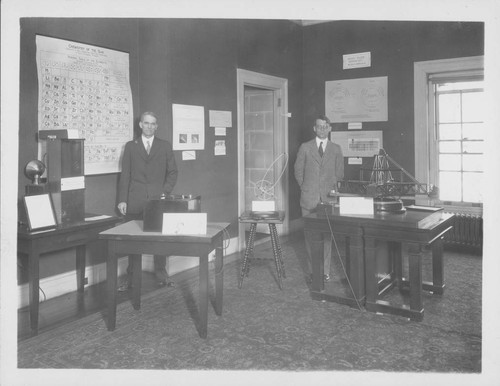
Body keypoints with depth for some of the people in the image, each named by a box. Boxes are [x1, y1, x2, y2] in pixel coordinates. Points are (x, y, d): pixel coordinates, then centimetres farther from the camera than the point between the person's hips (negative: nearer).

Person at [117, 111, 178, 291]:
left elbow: (172, 172, 10)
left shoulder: (165, 146, 10)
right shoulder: (130, 146, 10)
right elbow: (125, 174, 6)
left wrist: (165, 192, -3)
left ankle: (161, 273, 14)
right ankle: (131, 276, 12)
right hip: (135, 200, 0)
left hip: (158, 199, 0)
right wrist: (122, 200, 0)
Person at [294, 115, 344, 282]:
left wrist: (330, 187, 7)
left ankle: (325, 271, 7)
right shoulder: (305, 147, 6)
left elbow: (339, 174, 14)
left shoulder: (336, 149, 9)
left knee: (327, 235, -1)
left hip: (328, 197, 0)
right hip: (309, 198, 0)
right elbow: (298, 170, 10)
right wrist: (306, 187, 7)